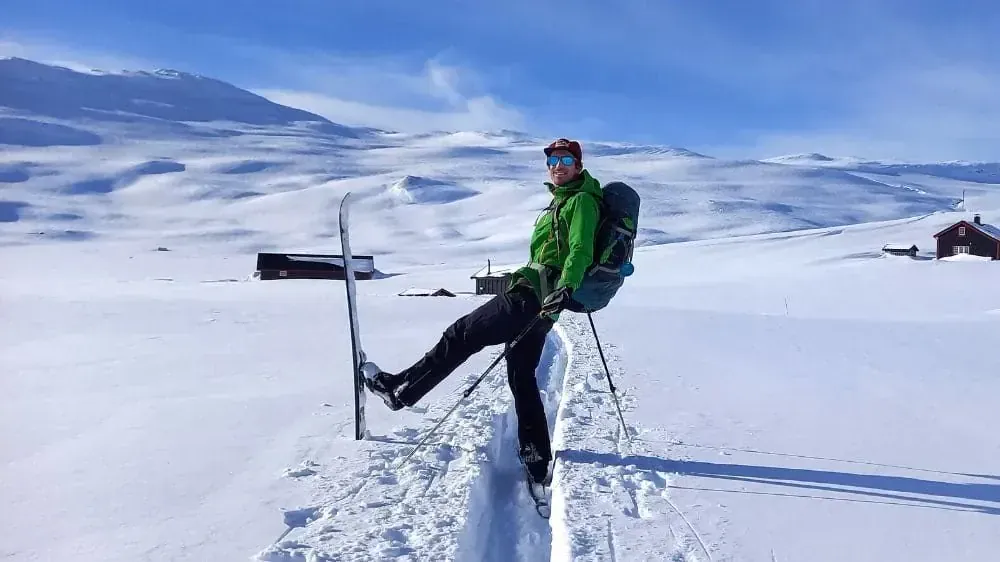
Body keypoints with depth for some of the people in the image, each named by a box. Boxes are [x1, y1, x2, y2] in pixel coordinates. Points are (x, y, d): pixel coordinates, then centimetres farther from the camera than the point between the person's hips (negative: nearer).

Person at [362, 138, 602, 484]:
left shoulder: (581, 200, -6)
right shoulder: (563, 199, 23)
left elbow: (581, 251, -20)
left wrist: (566, 288, -36)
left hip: (533, 295, -10)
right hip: (543, 301, 10)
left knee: (461, 335, -6)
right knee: (521, 375, 11)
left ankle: (399, 389, 3)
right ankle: (536, 459, 12)